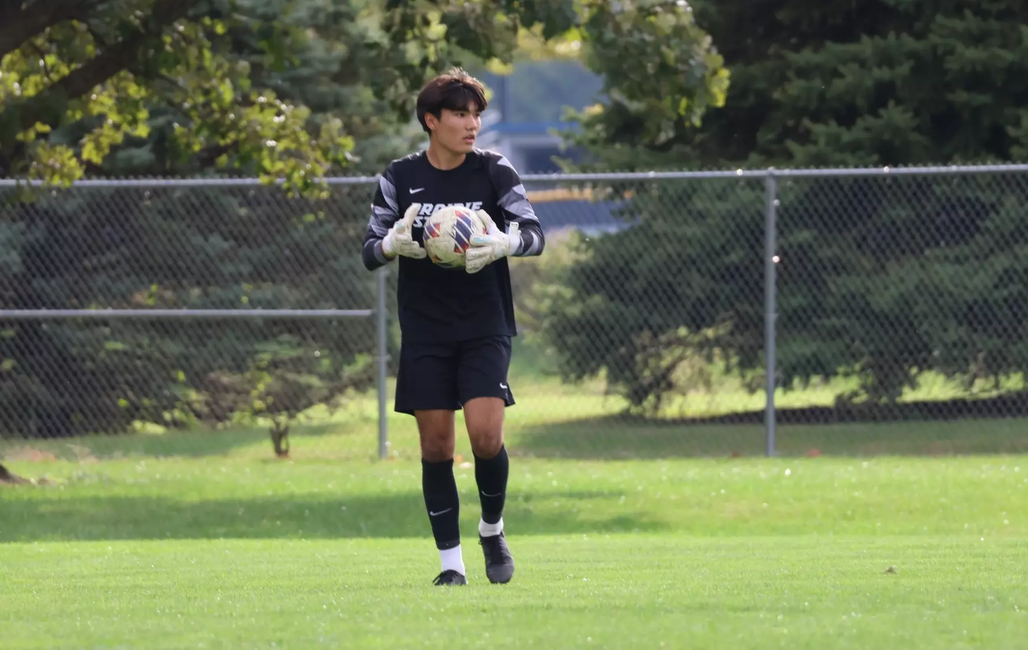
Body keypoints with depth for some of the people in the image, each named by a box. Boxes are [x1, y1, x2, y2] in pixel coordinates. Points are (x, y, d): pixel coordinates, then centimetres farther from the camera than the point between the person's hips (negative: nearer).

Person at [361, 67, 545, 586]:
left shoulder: (494, 171, -1)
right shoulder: (400, 177, 2)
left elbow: (535, 233, -9)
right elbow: (369, 249, 1)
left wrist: (505, 242, -31)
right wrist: (393, 243, -23)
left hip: (485, 328, -1)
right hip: (424, 330, 1)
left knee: (486, 435, -15)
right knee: (435, 446, -1)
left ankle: (492, 529, 12)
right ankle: (450, 560, 8)